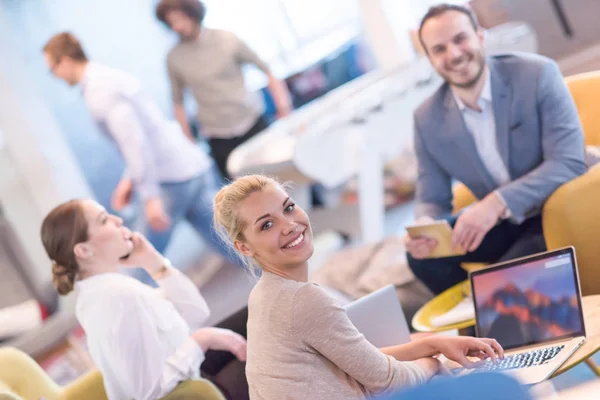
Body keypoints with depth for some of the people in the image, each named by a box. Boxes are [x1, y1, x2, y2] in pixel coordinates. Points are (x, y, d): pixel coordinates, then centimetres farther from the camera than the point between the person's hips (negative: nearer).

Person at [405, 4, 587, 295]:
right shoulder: (428, 119, -5)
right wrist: (424, 228, -24)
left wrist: (497, 202, -36)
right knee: (421, 253, -15)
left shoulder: (536, 74, -17)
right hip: (502, 224, 5)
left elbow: (569, 162, -24)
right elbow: (432, 200, 2)